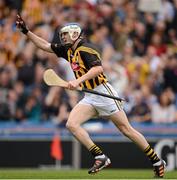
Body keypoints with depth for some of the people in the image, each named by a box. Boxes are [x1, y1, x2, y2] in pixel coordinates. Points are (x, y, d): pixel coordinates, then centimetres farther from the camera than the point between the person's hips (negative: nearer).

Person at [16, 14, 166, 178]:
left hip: (104, 93, -8)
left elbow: (98, 68, -28)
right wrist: (26, 31, 10)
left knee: (126, 129, -4)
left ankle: (157, 162, 6)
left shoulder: (85, 49, -14)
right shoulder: (68, 50, 12)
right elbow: (45, 45, 18)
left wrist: (78, 81, -36)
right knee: (71, 124, -11)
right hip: (89, 98, 8)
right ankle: (100, 157, -11)